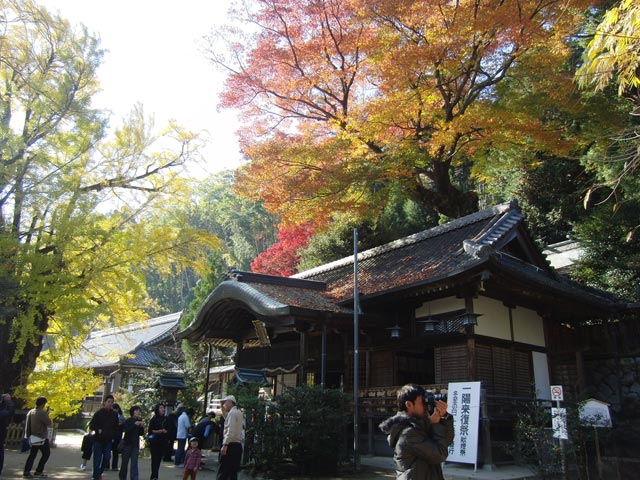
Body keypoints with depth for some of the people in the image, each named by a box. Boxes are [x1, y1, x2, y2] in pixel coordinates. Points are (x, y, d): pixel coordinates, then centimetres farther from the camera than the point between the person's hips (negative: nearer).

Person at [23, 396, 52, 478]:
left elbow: (27, 424, 10)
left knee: (32, 455, 14)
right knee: (46, 454, 5)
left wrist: (28, 435, 17)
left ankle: (26, 472, 12)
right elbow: (49, 423, -15)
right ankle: (38, 471, 4)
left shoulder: (31, 412, 4)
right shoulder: (42, 413, -20)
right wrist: (47, 415, -3)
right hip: (42, 437, -8)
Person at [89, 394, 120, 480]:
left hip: (108, 440, 3)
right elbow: (91, 425, -4)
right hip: (98, 440, -3)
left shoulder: (114, 414, 4)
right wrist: (98, 430, -19)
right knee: (97, 459, 0)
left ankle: (100, 472, 24)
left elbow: (116, 426, 13)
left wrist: (113, 435, 1)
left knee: (107, 458, 2)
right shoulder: (99, 413, -6)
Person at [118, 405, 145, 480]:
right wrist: (135, 424, -30)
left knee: (134, 463, -3)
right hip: (127, 443, -3)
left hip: (135, 444, 3)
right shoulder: (128, 420, -4)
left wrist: (142, 427, -12)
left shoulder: (139, 421, 7)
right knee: (125, 462, 6)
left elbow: (141, 434, 7)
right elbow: (125, 430, -21)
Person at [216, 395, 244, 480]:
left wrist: (225, 445, -23)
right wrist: (224, 412, 19)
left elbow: (230, 431, -20)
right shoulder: (238, 413, 18)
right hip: (238, 445, 9)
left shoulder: (232, 413, -9)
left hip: (231, 445, -9)